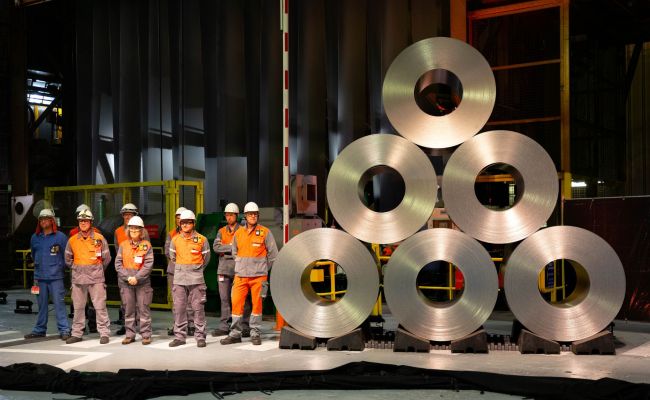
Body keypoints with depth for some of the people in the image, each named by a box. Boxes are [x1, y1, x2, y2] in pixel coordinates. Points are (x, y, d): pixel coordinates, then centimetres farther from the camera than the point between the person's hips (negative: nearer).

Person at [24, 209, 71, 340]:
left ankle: (64, 330, -4)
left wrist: (59, 266, 1)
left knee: (59, 303, -7)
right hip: (40, 276, 5)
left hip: (56, 276, -5)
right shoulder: (35, 237, 12)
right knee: (42, 304, 12)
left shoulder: (60, 236, -2)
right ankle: (39, 330, 20)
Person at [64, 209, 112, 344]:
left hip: (96, 278, -3)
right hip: (78, 278, 3)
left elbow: (107, 258, 6)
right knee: (78, 307, 9)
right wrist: (76, 268, 13)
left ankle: (104, 333, 2)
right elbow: (68, 259, 18)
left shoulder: (99, 238, -1)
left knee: (100, 306, -3)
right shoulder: (72, 240, 6)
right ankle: (76, 333, 17)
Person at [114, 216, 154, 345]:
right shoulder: (123, 245, 8)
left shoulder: (146, 245, 1)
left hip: (142, 282, -2)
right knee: (128, 309, 6)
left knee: (143, 309, -1)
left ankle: (146, 335, 6)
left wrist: (137, 277, -14)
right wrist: (128, 277, -10)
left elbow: (148, 264, -6)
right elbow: (118, 264, 2)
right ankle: (130, 335, 14)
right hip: (125, 282, 2)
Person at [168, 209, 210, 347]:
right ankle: (179, 336, 11)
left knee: (198, 308, -1)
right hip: (179, 279, 2)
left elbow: (206, 258, 12)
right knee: (179, 308, 3)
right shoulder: (175, 240, 5)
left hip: (196, 280, -2)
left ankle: (200, 336, 5)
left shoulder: (202, 239, -1)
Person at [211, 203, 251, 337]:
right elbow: (215, 247, 0)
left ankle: (245, 326, 1)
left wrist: (225, 250, -10)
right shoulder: (221, 231, 15)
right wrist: (232, 247, -10)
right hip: (224, 269, 4)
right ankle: (224, 326, 13)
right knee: (224, 298, 7)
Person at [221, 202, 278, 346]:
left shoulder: (265, 232, -2)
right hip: (240, 275, 3)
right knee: (236, 303, 1)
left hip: (258, 276, -3)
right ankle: (235, 333, 10)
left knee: (257, 304, 1)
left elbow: (273, 253, 5)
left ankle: (255, 333, 11)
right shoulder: (238, 233, 8)